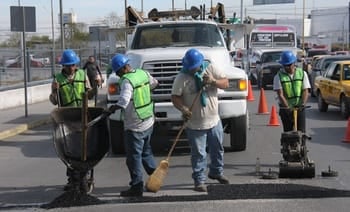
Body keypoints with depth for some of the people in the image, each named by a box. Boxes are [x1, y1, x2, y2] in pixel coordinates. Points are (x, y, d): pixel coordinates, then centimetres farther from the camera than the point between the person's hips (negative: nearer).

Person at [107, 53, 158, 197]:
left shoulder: (127, 81, -22)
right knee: (146, 151, 23)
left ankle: (136, 187, 7)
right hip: (149, 122, 8)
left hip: (135, 126, -8)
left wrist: (112, 108, -19)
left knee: (134, 157, 2)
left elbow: (123, 101, -33)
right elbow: (154, 83, 21)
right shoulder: (143, 73, 2)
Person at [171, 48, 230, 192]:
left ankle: (216, 172, 40)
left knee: (217, 149, 19)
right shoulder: (182, 78, -11)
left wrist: (213, 81, -23)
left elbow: (226, 83, -3)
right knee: (198, 154, -1)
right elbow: (175, 97, -12)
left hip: (214, 121, 4)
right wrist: (183, 108, -30)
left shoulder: (210, 69, -2)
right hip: (195, 125, -4)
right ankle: (199, 181, 9)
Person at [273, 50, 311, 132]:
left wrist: (302, 104, -19)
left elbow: (305, 91, -1)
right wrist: (287, 107, -24)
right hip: (286, 110, -1)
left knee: (301, 132, -2)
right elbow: (280, 94, -12)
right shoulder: (278, 76, -4)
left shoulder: (302, 74, 3)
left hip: (300, 108, 1)